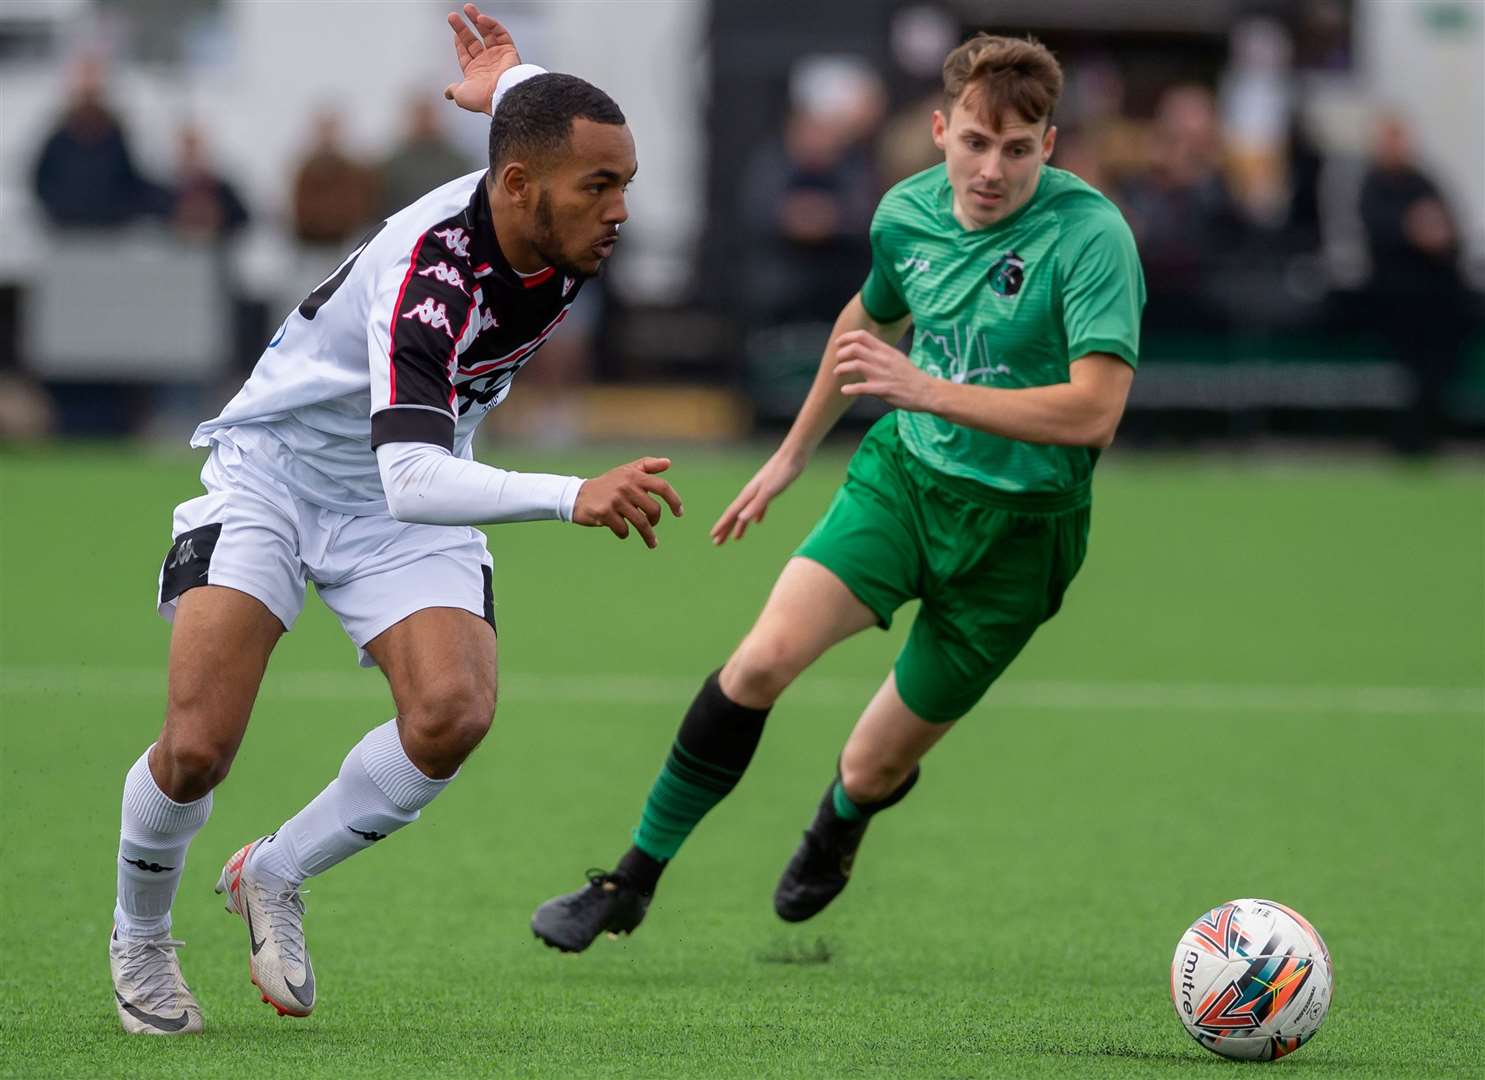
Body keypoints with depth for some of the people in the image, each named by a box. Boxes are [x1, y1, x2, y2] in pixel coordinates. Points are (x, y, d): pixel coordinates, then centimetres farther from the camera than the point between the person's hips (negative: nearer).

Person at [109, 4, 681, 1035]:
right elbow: (411, 477, -47)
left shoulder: (571, 233, -15)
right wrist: (574, 497, -57)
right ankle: (139, 935, 15)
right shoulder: (428, 270, -36)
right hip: (274, 472, -5)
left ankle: (276, 875, 4)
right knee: (199, 746, -17)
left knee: (453, 714, -21)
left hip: (408, 502, 5)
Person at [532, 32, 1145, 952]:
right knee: (767, 653, -20)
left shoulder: (1091, 236, -20)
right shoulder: (908, 213, -1)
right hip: (904, 473, 4)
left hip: (1019, 529, -4)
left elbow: (1094, 410, -29)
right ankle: (633, 882, -7)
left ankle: (833, 837, 44)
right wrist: (792, 455, 31)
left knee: (874, 772, 4)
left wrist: (929, 391, -35)